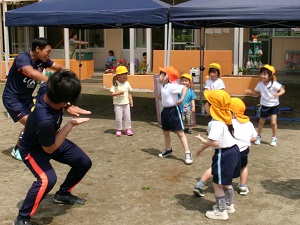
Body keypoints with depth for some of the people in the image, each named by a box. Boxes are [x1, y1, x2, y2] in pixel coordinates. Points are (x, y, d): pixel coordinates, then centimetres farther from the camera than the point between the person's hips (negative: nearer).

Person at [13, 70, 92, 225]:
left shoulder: (46, 88, -26)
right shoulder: (45, 120, -45)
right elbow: (49, 149, -26)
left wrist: (68, 108, -7)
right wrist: (71, 124, -26)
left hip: (51, 138, 8)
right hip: (34, 149, -8)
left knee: (84, 163, 8)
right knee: (47, 179, -33)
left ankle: (63, 194, 32)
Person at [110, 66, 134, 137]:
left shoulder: (127, 83, 3)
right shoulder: (115, 84, -9)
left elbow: (129, 93, 11)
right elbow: (111, 94, -11)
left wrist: (131, 100, 1)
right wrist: (118, 93, -24)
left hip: (126, 103, 4)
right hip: (118, 104, -4)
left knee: (128, 116, 7)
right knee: (118, 117, 0)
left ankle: (128, 129, 18)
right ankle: (118, 130, 13)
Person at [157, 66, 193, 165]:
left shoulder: (172, 86, -20)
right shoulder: (163, 86, 8)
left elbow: (184, 87, -29)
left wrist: (182, 99, -33)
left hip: (173, 110, -9)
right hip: (165, 110, 9)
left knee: (180, 132, -8)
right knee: (166, 132, 20)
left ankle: (188, 153, -4)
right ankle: (168, 149, 39)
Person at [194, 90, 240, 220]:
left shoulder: (216, 123, -25)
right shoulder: (223, 119, 7)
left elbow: (215, 142, -33)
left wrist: (202, 140, -15)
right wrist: (203, 148, 21)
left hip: (224, 154, -10)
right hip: (232, 151, 10)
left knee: (217, 184, 6)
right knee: (226, 182, 25)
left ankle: (221, 212, 18)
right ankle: (229, 205, 41)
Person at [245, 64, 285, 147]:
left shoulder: (274, 84, -20)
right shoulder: (260, 84, -7)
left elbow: (283, 90, -20)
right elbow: (257, 93, 7)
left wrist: (278, 94, -39)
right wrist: (251, 92, -11)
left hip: (274, 105, -3)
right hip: (264, 105, 3)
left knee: (273, 122, -8)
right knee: (261, 122, 13)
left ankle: (274, 138, 12)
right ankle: (258, 137, 31)